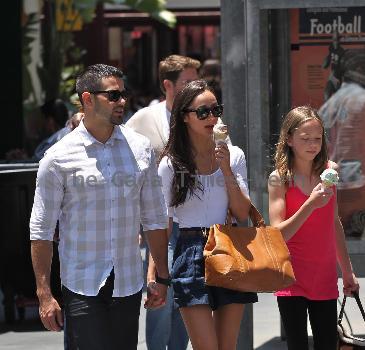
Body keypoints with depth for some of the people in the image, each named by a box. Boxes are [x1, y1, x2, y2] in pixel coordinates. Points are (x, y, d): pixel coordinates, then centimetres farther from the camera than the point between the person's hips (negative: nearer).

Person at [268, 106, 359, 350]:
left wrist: (347, 271, 20)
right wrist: (310, 205, -25)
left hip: (325, 278, 4)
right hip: (293, 281, -4)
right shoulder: (279, 178, -7)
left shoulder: (330, 171, 5)